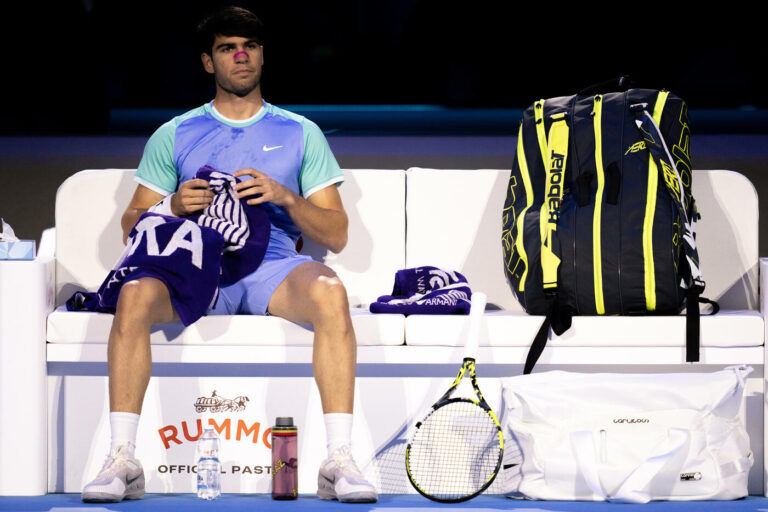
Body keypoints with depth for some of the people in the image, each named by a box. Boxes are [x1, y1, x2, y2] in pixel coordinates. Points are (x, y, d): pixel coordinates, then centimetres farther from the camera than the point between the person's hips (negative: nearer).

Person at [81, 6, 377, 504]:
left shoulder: (301, 134, 17)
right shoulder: (174, 136, 18)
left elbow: (336, 235, 12)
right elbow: (131, 227, 15)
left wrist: (284, 197, -7)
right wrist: (172, 206, -7)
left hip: (275, 268, 0)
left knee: (330, 291, -35)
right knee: (135, 292, -34)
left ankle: (340, 460, -37)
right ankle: (122, 460, -33)